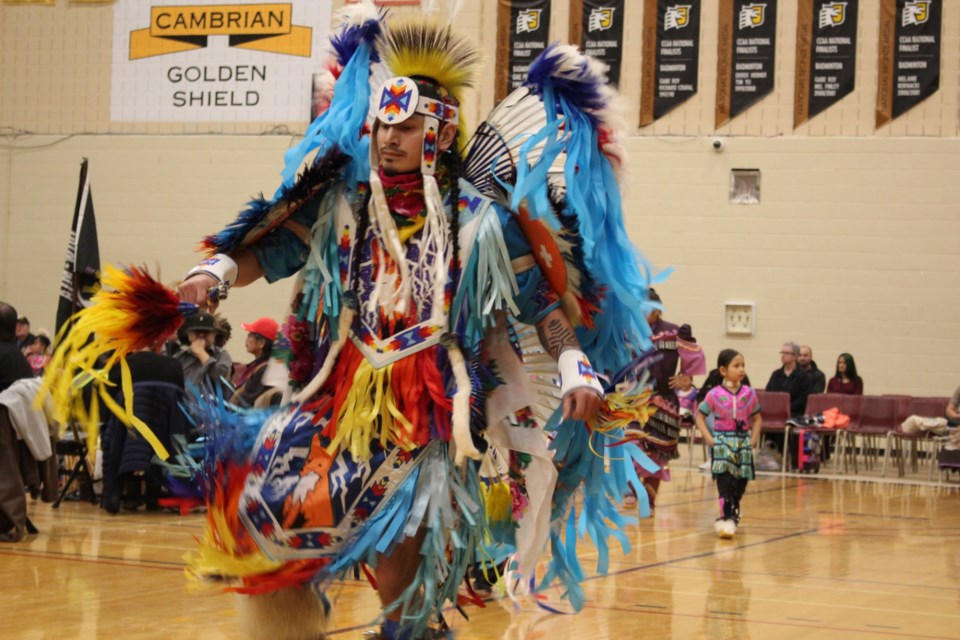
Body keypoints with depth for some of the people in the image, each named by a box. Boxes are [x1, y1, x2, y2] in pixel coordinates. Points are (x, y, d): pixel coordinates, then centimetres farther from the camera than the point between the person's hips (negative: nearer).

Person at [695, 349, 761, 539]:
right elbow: (700, 417, 1)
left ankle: (733, 515, 31)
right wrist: (709, 439, -9)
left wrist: (753, 439, -1)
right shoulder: (714, 394, -6)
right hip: (722, 442, -3)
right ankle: (726, 518, -20)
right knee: (724, 479, -15)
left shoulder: (749, 394, 1)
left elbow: (756, 418, 11)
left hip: (743, 442, 3)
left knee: (741, 481, 9)